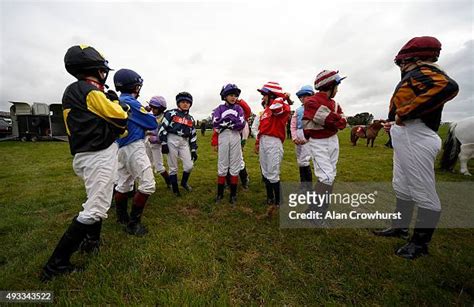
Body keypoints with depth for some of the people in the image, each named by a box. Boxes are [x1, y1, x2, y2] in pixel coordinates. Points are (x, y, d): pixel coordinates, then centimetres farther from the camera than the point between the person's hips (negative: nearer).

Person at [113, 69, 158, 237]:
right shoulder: (130, 102, -14)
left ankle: (121, 217, 33)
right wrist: (149, 115, 10)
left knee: (123, 184, 18)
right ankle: (133, 223, 0)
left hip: (121, 148, 10)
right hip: (134, 147, -10)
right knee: (147, 185, -7)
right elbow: (152, 124, -11)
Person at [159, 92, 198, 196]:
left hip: (184, 142, 4)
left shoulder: (190, 119, 15)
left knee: (189, 166, -3)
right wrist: (163, 143, -11)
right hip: (172, 141, -4)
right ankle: (175, 188, 20)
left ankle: (184, 182, 26)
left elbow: (193, 135, 14)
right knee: (173, 167, 3)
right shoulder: (171, 113, 2)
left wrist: (194, 150, 9)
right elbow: (163, 128, -4)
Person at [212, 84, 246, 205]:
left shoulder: (238, 108, 9)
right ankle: (220, 193, 16)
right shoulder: (219, 109, 6)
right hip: (223, 137, -1)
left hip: (235, 137, 1)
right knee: (222, 166, 3)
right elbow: (215, 124, -9)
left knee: (235, 166, 4)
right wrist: (231, 120, -15)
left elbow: (242, 125, -7)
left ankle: (233, 194, 14)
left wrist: (224, 123, -12)